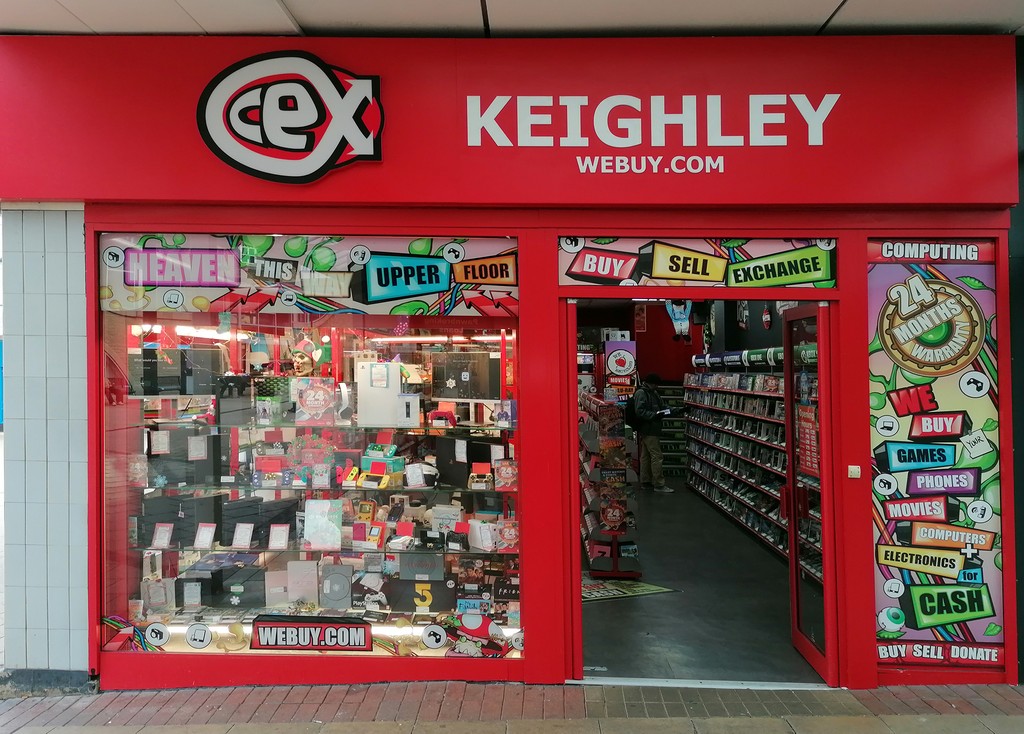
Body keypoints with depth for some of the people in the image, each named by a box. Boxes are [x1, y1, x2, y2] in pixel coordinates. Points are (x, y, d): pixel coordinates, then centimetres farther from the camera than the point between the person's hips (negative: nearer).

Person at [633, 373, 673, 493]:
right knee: (657, 456, -8)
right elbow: (640, 411, -21)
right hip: (648, 430, -10)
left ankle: (645, 482, 20)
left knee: (646, 456, 14)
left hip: (652, 429, 10)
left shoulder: (653, 393, 16)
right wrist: (655, 415, -27)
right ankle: (659, 485, -3)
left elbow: (662, 406, 22)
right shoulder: (640, 393, -13)